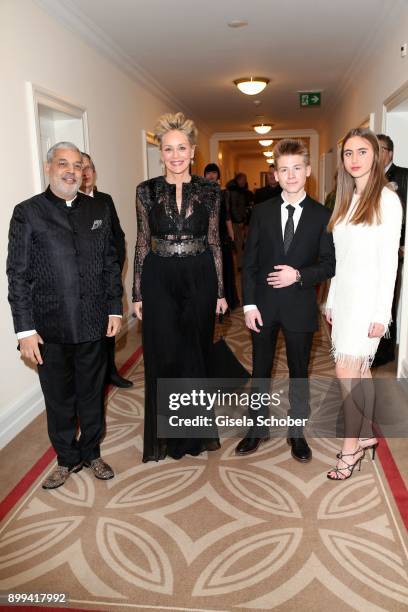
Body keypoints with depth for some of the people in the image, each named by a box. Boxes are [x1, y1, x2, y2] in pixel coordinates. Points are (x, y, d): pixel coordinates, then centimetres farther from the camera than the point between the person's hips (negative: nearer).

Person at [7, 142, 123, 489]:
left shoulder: (98, 210, 7)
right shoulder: (27, 213, -2)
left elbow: (111, 263, 9)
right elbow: (18, 275, -5)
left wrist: (115, 308, 3)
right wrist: (25, 329, -9)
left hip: (93, 322, 2)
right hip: (50, 327, -2)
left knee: (92, 393, 15)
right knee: (59, 398, 12)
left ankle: (91, 453, 35)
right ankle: (67, 458, 33)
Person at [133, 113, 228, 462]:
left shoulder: (209, 191, 2)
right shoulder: (147, 191, 1)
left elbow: (214, 243, 4)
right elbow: (142, 243, 3)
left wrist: (220, 291, 3)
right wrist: (137, 293, 1)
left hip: (199, 280, 1)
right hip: (159, 280, 0)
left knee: (197, 353, 10)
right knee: (162, 358, 6)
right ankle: (163, 437, 25)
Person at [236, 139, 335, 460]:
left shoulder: (322, 215, -2)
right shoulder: (262, 211, 1)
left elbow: (329, 264, -1)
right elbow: (249, 262, 0)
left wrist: (299, 275, -18)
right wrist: (249, 304, -6)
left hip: (300, 306, -1)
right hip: (264, 305, 1)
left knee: (299, 372, 12)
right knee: (260, 371, 13)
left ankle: (297, 432, 32)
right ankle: (258, 429, 32)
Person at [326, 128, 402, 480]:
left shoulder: (386, 200, -8)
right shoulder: (346, 200, 12)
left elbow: (389, 260, -12)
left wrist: (381, 314, -15)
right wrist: (332, 301, 12)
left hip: (367, 296, -7)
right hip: (343, 295, 7)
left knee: (347, 370, -8)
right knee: (360, 370, 13)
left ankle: (351, 448, 6)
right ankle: (366, 435, 26)